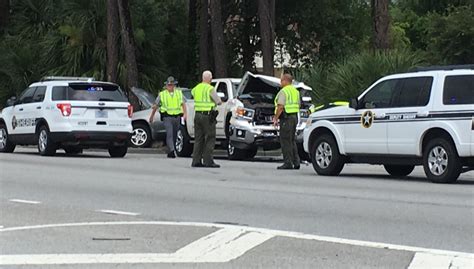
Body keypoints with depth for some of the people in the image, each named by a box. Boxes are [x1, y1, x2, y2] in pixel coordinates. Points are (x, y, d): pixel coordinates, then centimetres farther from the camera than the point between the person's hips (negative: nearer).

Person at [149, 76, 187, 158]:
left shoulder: (179, 93, 10)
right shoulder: (162, 94, 5)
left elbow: (183, 104, 1)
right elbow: (155, 106, 14)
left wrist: (184, 114, -15)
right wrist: (152, 116, 18)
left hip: (177, 117, 3)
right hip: (167, 117, -3)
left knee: (174, 135, 9)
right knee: (169, 134, -18)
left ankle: (170, 152, 20)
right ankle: (172, 151, -27)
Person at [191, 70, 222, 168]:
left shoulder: (196, 88, 9)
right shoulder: (210, 89, -11)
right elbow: (219, 102, -12)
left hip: (197, 115, 7)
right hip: (208, 116, -7)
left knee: (198, 139, 10)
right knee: (210, 139, -3)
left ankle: (196, 161, 8)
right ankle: (208, 161, -7)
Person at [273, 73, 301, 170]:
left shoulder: (283, 91, -12)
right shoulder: (296, 91, 16)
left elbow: (280, 107, -19)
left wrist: (276, 118, -13)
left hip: (286, 118, -9)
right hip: (295, 117, 9)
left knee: (285, 141, -5)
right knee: (292, 141, 14)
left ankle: (288, 163, -7)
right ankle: (296, 162, 13)